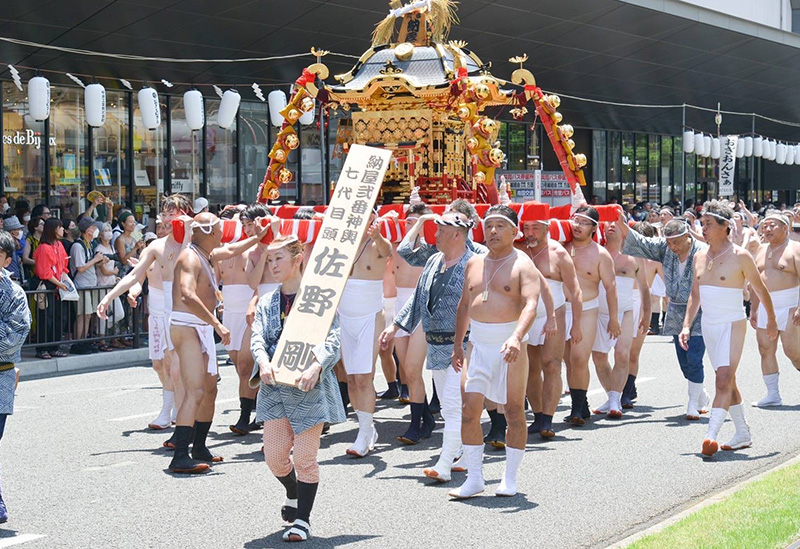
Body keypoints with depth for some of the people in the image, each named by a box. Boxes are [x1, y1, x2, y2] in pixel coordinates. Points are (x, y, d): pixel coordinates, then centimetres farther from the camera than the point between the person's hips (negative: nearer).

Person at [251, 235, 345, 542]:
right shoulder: (267, 303, 12)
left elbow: (332, 339, -13)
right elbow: (257, 337, -1)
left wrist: (315, 367, -30)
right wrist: (263, 362, -22)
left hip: (309, 388, -5)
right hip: (274, 387, 5)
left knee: (305, 458, -1)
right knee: (274, 456, 6)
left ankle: (303, 519, 12)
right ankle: (293, 495, 37)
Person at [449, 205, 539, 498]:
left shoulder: (523, 265, -5)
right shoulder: (474, 263, 13)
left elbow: (530, 304, -19)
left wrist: (517, 337, -34)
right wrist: (458, 344, 17)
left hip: (510, 346, -4)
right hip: (478, 345, 5)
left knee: (514, 411, 3)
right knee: (469, 409, -4)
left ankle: (510, 479, 15)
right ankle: (474, 477, 5)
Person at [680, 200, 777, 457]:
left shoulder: (740, 256, -10)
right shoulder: (700, 257, 7)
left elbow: (761, 290, 0)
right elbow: (695, 295, 14)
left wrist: (771, 320, 8)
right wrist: (686, 325, 7)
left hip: (732, 325, -7)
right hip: (709, 326, 7)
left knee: (724, 381, -16)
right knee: (727, 381, 13)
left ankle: (711, 435, -24)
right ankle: (743, 434, 22)